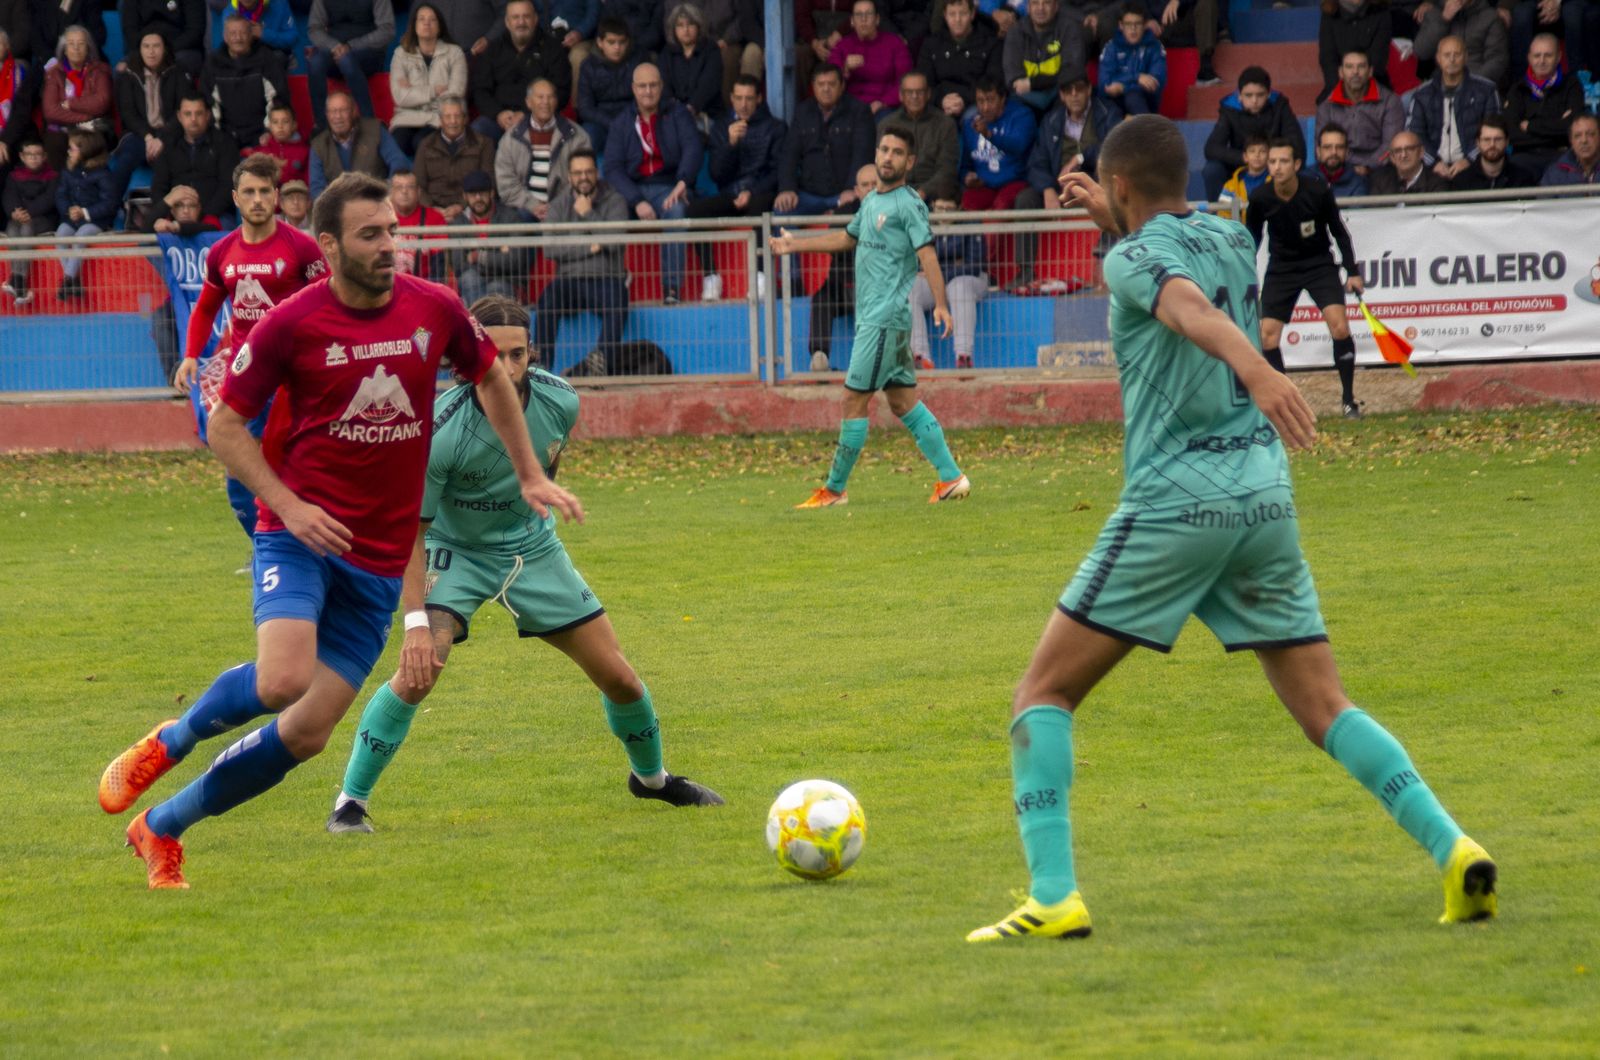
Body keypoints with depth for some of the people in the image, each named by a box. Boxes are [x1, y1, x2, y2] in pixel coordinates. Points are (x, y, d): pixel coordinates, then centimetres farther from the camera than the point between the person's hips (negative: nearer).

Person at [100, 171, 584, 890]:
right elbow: (225, 427, -2)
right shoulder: (291, 326, -10)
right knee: (282, 681, -30)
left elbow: (492, 380, 20)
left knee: (308, 733, -2)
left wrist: (530, 477, 17)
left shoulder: (434, 310, 0)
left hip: (380, 557, 4)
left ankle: (162, 829, 14)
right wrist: (287, 504, -14)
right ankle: (167, 743, 0)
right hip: (301, 533, -4)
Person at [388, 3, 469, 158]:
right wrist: (435, 91, -6)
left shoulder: (454, 53, 8)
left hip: (441, 118, -1)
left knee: (421, 142, -35)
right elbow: (400, 97, -2)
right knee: (399, 142, -34)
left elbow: (456, 94, -4)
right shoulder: (402, 54, 10)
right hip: (409, 116, 1)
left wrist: (414, 92, -2)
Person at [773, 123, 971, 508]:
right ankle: (951, 478, 9)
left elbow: (927, 253, -21)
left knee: (854, 400, -5)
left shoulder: (909, 205, -11)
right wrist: (797, 244, 36)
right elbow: (849, 238, 32)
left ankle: (834, 489, 2)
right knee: (903, 401, 8)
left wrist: (940, 304, -32)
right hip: (871, 316, 9)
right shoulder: (872, 201, 15)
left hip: (886, 319, -9)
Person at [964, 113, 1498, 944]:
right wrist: (1115, 225, 33)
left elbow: (1188, 306, -27)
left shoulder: (1135, 258, -4)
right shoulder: (1230, 240, 16)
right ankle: (1453, 849, -10)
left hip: (1174, 501, -6)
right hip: (1266, 494, 6)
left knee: (1043, 694, 3)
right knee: (1324, 710, 9)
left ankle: (1053, 897, -10)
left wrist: (1253, 367, -46)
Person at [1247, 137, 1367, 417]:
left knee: (1339, 327, -18)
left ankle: (1348, 399, -4)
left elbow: (1339, 233, -4)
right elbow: (1251, 240, 2)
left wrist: (1352, 272, -5)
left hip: (1319, 265, -2)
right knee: (1267, 336, -9)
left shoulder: (1318, 192, -19)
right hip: (1281, 266, 2)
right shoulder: (1260, 199, -15)